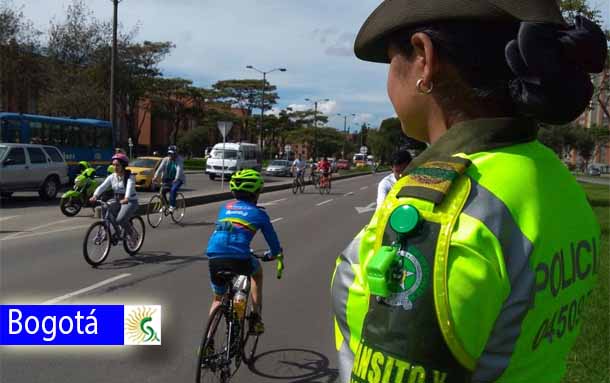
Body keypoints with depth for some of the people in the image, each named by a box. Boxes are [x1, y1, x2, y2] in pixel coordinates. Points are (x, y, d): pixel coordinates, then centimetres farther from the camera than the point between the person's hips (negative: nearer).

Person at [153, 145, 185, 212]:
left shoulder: (179, 160, -14)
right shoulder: (165, 160, -3)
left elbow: (179, 169, -29)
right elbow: (160, 168, -15)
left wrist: (176, 179, -45)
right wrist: (155, 177, -30)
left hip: (178, 179, -4)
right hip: (168, 179, 4)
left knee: (173, 190, -29)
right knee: (162, 190, -13)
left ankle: (172, 206, -22)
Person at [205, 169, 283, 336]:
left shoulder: (225, 207, 22)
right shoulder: (259, 213, 12)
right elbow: (275, 246, 17)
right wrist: (271, 255, 41)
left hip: (215, 259, 3)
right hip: (240, 260, -3)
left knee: (218, 299, 29)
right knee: (257, 270, 33)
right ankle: (256, 318, 26)